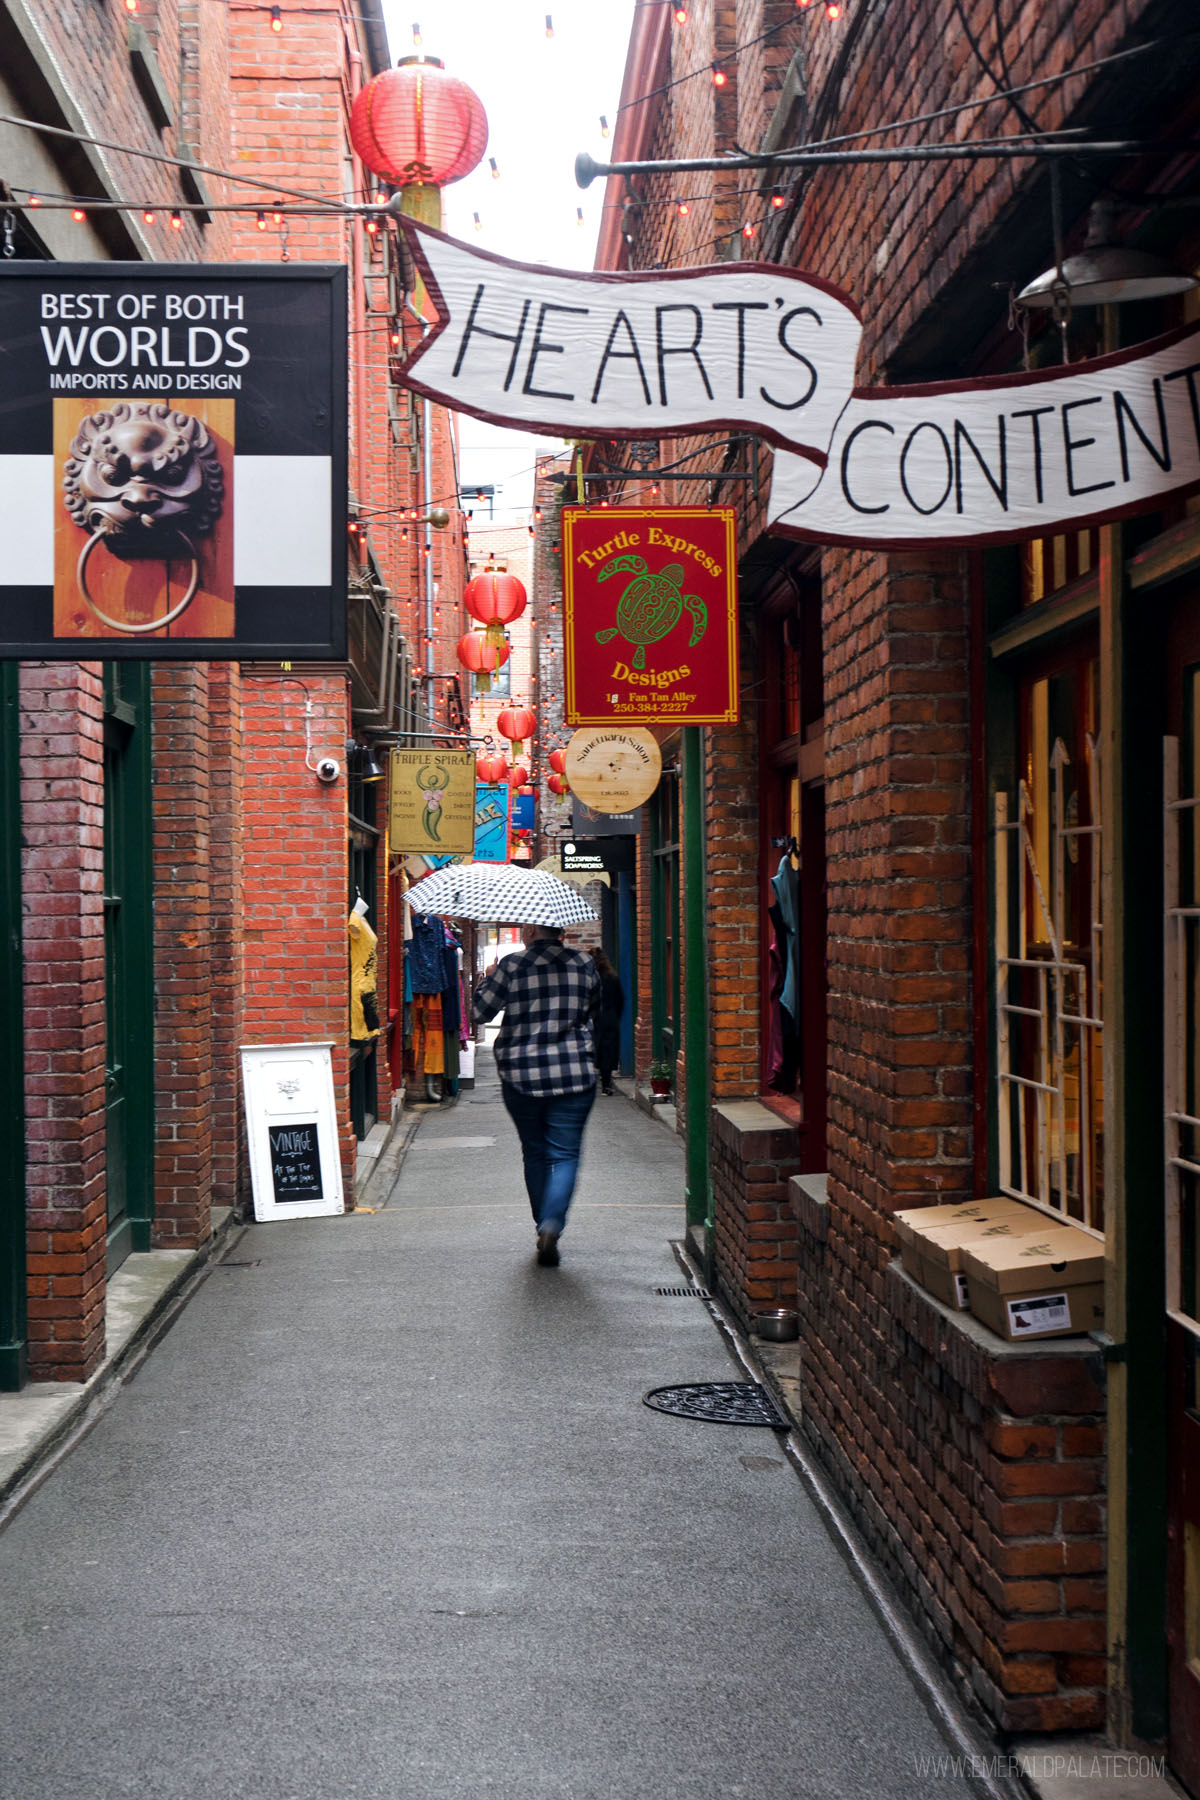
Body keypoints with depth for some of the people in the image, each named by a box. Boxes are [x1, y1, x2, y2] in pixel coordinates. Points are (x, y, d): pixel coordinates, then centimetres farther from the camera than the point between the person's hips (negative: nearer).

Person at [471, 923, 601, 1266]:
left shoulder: (511, 966, -7)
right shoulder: (583, 964, 1)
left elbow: (480, 1012, -1)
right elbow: (595, 1010, 16)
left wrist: (486, 980, 16)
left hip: (520, 1076, 0)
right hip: (574, 1075, 0)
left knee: (535, 1154, 16)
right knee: (564, 1154, 2)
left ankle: (544, 1224, 24)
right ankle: (551, 1225, -18)